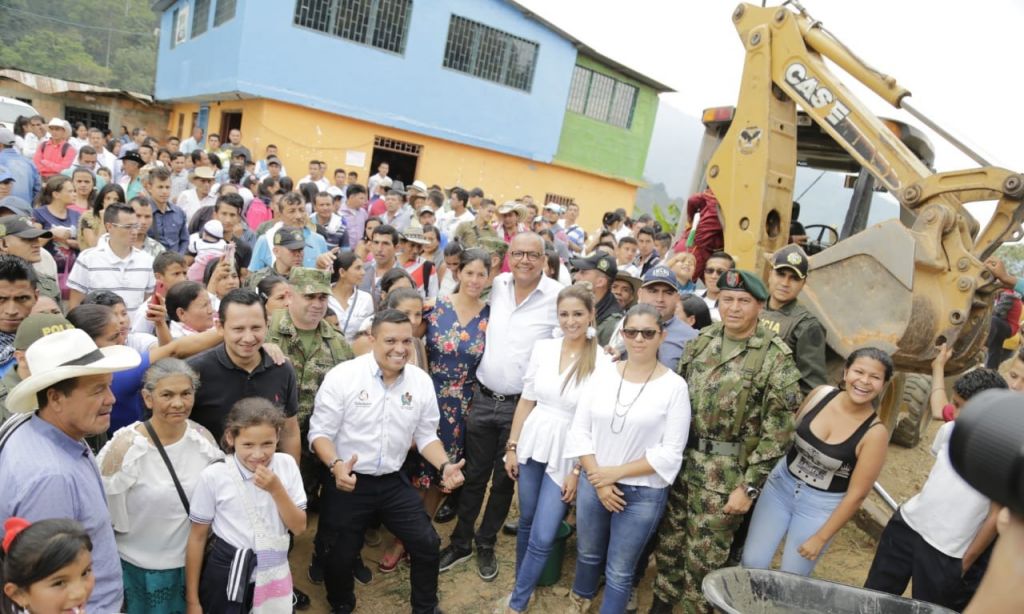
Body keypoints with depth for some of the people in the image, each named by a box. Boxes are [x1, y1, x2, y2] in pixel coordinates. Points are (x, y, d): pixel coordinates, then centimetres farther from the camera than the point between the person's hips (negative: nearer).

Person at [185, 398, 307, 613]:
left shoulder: (286, 465, -9)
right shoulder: (213, 476, -15)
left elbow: (299, 527, -6)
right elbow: (197, 537, -5)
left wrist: (276, 489, -21)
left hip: (274, 574, 2)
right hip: (227, 575, -2)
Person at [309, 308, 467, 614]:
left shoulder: (421, 381, -4)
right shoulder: (342, 376, -16)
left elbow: (426, 436, 6)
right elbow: (320, 432, -11)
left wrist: (445, 465, -10)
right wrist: (335, 465, -29)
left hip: (393, 482, 3)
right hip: (348, 481, -3)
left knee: (427, 543, 6)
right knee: (339, 554, 9)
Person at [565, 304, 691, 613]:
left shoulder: (675, 386, -11)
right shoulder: (602, 373, -3)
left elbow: (670, 454, -13)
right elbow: (579, 431, -2)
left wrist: (618, 472, -14)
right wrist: (599, 480, -10)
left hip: (643, 493, -3)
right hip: (593, 483, 3)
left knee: (619, 571, 9)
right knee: (588, 554, 22)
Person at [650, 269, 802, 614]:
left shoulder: (776, 358, -12)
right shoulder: (701, 342, 4)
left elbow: (778, 430, -13)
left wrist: (749, 486, -14)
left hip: (726, 474, -5)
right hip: (680, 460, 5)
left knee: (704, 558, 7)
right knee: (668, 543, 17)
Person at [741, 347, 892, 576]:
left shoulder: (875, 432, -19)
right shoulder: (820, 394, -10)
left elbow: (857, 494, -13)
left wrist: (821, 538, -8)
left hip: (821, 506, -2)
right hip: (781, 485, 3)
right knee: (752, 562, 7)